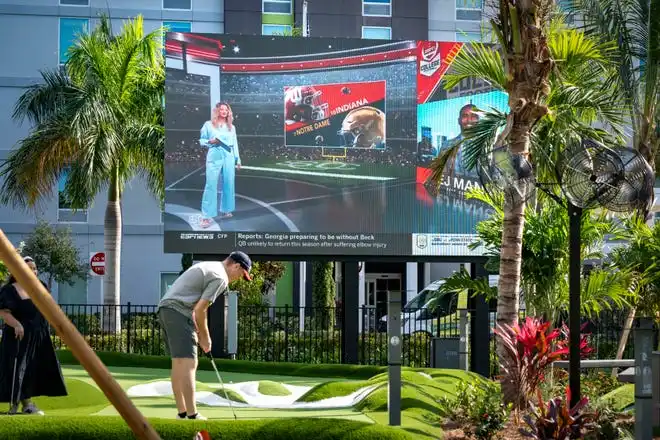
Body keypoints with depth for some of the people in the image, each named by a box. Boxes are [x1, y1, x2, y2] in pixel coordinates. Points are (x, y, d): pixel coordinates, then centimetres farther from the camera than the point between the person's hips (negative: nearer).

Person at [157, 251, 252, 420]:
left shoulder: (207, 267, 22)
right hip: (178, 312, -10)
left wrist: (198, 332, 19)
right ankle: (192, 415, -15)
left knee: (178, 364, 11)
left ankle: (182, 413, 12)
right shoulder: (220, 278, -9)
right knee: (188, 364, -12)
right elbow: (199, 310, -12)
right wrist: (205, 337, 0)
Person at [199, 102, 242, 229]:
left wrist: (238, 159, 14)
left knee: (229, 184, 3)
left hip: (229, 157, 4)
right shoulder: (208, 125, 5)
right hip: (214, 156, -4)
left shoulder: (231, 127, 14)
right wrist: (210, 141, -11)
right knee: (211, 184, -11)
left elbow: (235, 144, 16)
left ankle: (226, 210, 19)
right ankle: (206, 216, -14)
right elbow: (201, 140, 8)